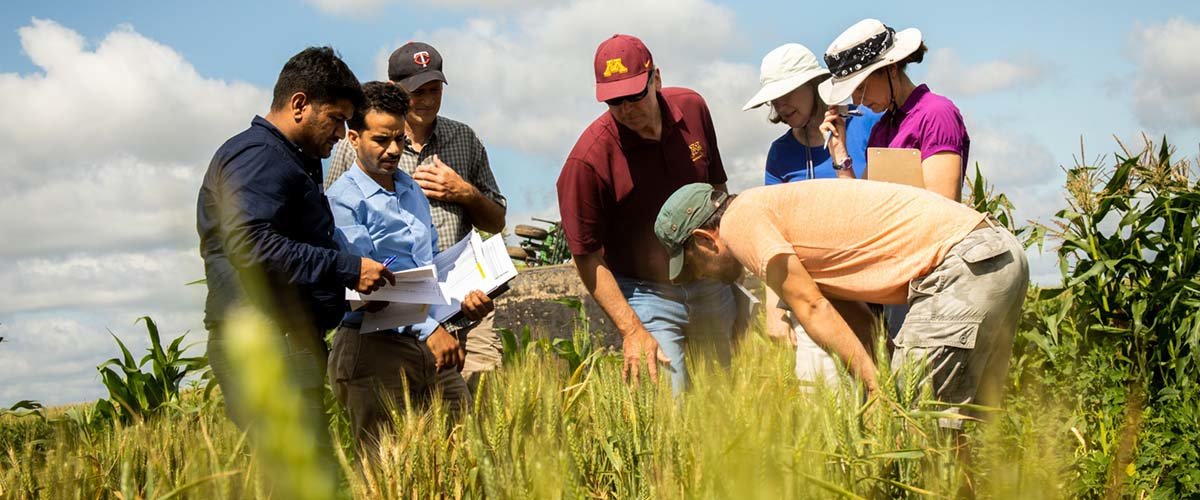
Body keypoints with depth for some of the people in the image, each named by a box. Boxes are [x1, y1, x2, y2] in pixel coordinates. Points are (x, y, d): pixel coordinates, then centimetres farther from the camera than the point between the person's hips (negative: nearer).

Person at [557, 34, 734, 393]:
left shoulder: (692, 108, -5)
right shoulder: (589, 158, -22)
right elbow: (587, 257, -16)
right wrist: (631, 330, -21)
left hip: (709, 283, 5)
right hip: (647, 295, -5)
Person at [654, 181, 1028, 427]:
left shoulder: (740, 220, -3)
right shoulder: (776, 211, 24)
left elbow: (812, 308, -11)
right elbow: (849, 315, 18)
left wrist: (877, 390, -13)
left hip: (963, 263, -10)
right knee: (971, 423, 16)